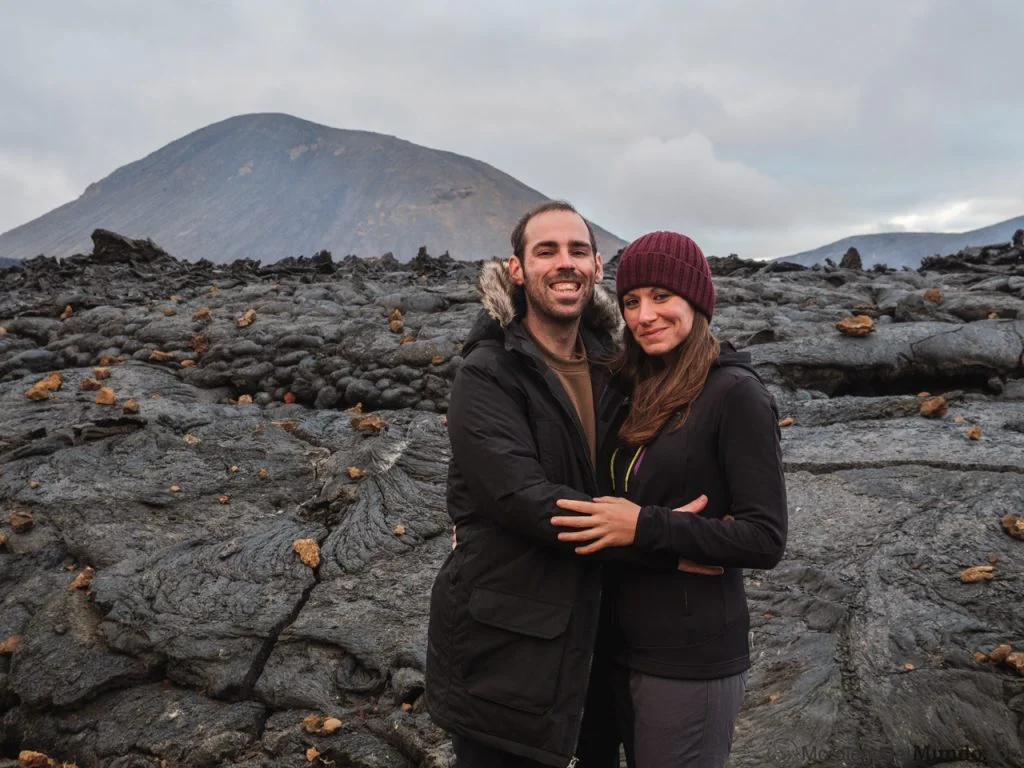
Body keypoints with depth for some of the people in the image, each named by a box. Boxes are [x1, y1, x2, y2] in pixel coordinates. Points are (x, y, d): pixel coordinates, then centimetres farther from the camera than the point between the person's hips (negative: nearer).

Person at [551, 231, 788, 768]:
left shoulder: (735, 393, -15)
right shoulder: (631, 389, 5)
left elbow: (766, 540, -17)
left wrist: (646, 527, -25)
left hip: (692, 658, -6)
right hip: (625, 644, 6)